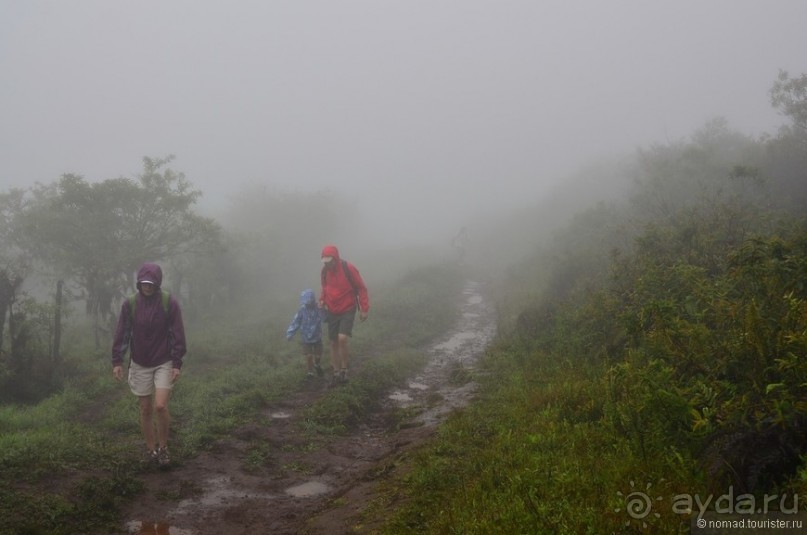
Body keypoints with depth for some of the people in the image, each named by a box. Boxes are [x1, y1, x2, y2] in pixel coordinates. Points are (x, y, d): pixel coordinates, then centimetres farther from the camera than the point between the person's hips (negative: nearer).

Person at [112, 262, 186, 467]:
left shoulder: (170, 302, -10)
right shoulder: (130, 304, -5)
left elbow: (177, 334, -7)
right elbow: (122, 334, -1)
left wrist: (177, 363, -10)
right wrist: (117, 361, -7)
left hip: (164, 363, -2)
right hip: (140, 365, 2)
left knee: (160, 406, -12)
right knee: (146, 410, 7)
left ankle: (163, 446, 10)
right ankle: (150, 448, 23)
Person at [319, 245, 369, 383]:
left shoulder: (348, 268, -18)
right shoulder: (325, 270, -3)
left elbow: (361, 288, -11)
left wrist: (364, 309, -14)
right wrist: (322, 300, -3)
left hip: (347, 310, -5)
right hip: (332, 312, 5)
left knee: (342, 339, -20)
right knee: (334, 342, 7)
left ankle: (344, 369, -2)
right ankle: (336, 372, 20)